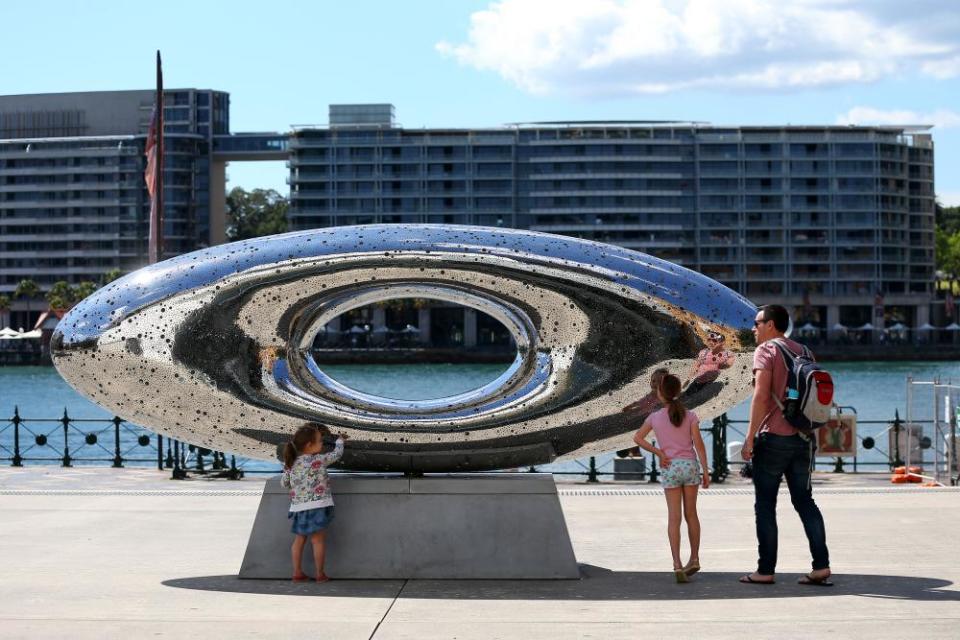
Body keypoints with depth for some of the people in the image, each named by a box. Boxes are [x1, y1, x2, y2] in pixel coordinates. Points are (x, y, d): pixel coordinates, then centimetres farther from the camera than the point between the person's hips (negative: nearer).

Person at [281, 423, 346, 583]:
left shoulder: (291, 463, 6)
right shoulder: (318, 460, -10)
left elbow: (284, 483, 14)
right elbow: (337, 454, 2)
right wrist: (340, 440, 22)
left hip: (298, 507, 6)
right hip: (316, 506, -6)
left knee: (299, 539, 13)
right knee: (318, 540, 2)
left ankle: (298, 573, 15)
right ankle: (320, 574, 6)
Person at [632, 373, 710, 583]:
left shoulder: (655, 417, 2)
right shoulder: (690, 416, 1)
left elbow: (637, 438, -1)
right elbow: (698, 444, -3)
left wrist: (659, 453, -1)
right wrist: (705, 471, -1)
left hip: (670, 469, -1)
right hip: (690, 466, 1)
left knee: (674, 517, -2)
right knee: (690, 514, 15)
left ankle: (677, 564, -12)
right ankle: (694, 559, 22)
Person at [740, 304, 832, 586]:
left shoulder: (766, 351, -6)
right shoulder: (801, 351, 16)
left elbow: (761, 395, -17)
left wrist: (750, 436, -15)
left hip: (774, 437, -7)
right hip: (802, 438, 7)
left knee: (765, 504, 1)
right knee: (805, 501, 9)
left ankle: (766, 570, 2)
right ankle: (822, 566, 1)